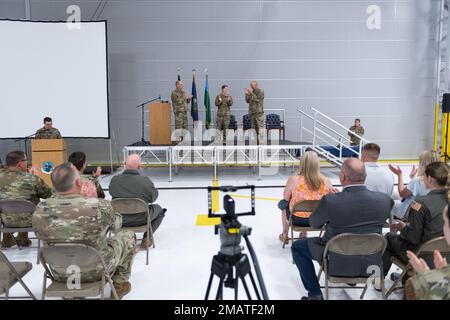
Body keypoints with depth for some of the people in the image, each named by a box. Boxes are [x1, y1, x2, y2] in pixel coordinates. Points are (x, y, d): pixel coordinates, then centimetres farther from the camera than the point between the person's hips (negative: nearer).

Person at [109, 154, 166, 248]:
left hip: (119, 220, 3)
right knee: (159, 209, 26)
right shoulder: (145, 181, -23)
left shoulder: (114, 180, -15)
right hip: (141, 220, -3)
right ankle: (147, 237, 12)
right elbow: (153, 198, -7)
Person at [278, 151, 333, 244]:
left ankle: (284, 234, 45)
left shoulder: (293, 179, -17)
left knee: (284, 204, 30)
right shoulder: (326, 182, -13)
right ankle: (304, 234, 48)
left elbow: (286, 198, -2)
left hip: (297, 219, -2)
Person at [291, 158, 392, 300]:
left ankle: (315, 294, 15)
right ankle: (353, 277, 47)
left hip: (337, 263, -4)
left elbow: (314, 223, -6)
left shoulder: (330, 200, -26)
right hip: (370, 263, 4)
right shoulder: (384, 199, -16)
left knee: (297, 246, 16)